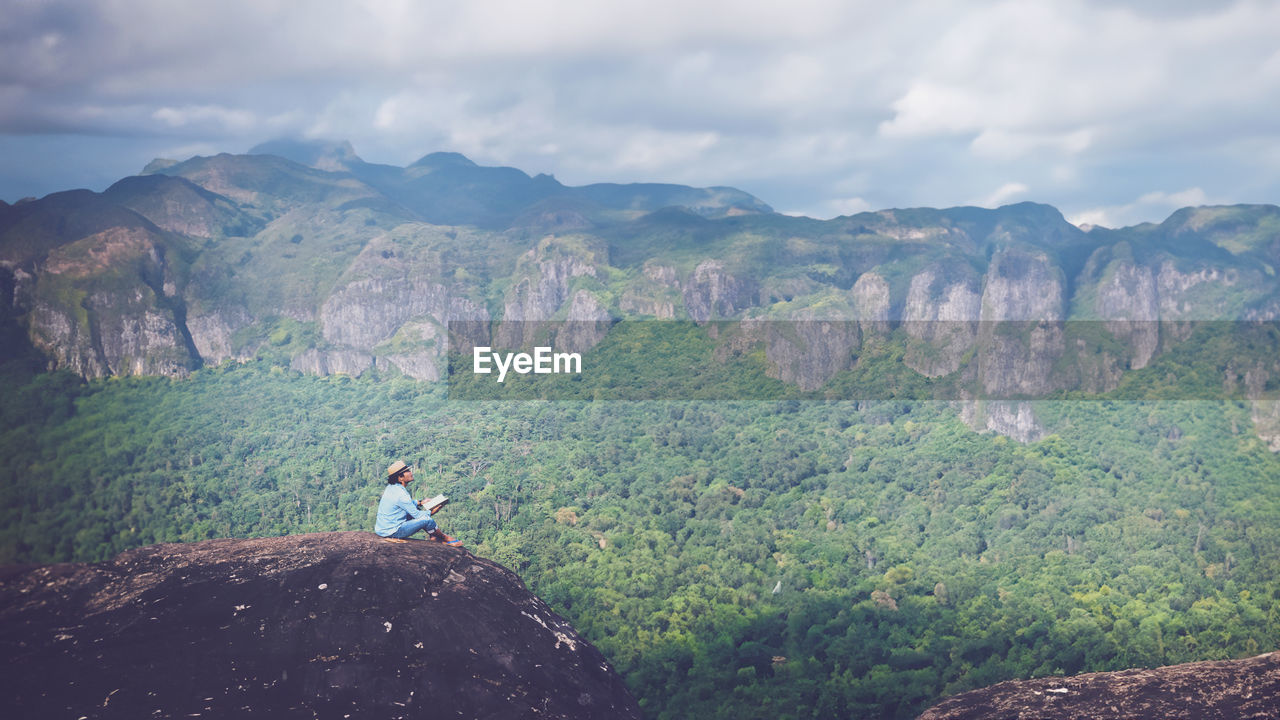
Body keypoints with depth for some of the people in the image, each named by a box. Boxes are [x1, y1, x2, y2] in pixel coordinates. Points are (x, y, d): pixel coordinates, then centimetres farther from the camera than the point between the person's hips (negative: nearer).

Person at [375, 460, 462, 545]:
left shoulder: (392, 487, 4)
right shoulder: (400, 493, -24)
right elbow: (416, 515, -16)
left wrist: (420, 502, 14)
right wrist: (430, 511, 0)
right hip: (392, 532, -10)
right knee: (427, 520, -12)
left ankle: (433, 536, 22)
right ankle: (445, 538, 12)